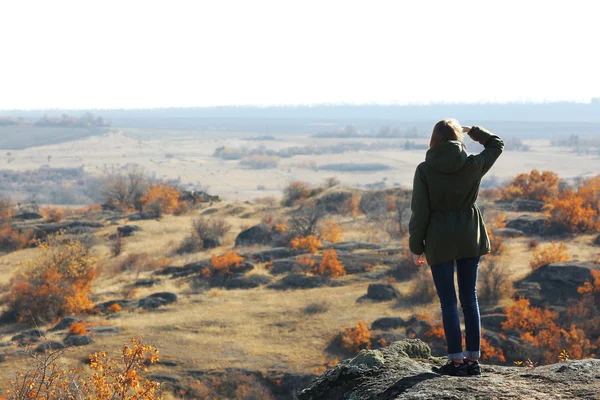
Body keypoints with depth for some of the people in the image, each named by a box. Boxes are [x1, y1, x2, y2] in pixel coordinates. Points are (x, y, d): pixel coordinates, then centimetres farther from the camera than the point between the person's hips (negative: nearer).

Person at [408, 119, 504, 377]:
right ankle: (473, 360, 12)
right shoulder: (472, 165, -5)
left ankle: (456, 361, 2)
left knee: (448, 302, 3)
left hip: (440, 241, -3)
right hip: (469, 239, 3)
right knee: (469, 299, 10)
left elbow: (420, 212, -9)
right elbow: (496, 145, 15)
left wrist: (416, 247, -1)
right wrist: (472, 131, 19)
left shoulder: (424, 170, -11)